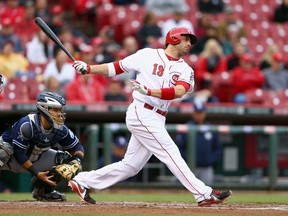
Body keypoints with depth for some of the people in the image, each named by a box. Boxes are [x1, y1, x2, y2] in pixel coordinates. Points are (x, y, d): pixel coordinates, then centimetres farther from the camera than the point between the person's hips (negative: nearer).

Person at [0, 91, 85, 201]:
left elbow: (77, 147, 0)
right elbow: (18, 152, -28)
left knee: (65, 159, -7)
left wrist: (77, 159, -24)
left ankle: (44, 191, 8)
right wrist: (36, 173, -29)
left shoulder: (61, 130, -11)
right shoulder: (27, 125, -30)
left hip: (34, 159, 7)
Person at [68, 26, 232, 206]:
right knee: (171, 153, -12)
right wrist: (88, 69, -7)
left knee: (131, 165, 9)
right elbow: (115, 68, 5)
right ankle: (204, 194, -16)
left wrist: (149, 91, -25)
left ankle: (82, 181, 20)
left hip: (157, 120, 7)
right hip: (141, 112, -7)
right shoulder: (147, 55, 0)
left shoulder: (185, 70, 9)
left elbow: (179, 91, -10)